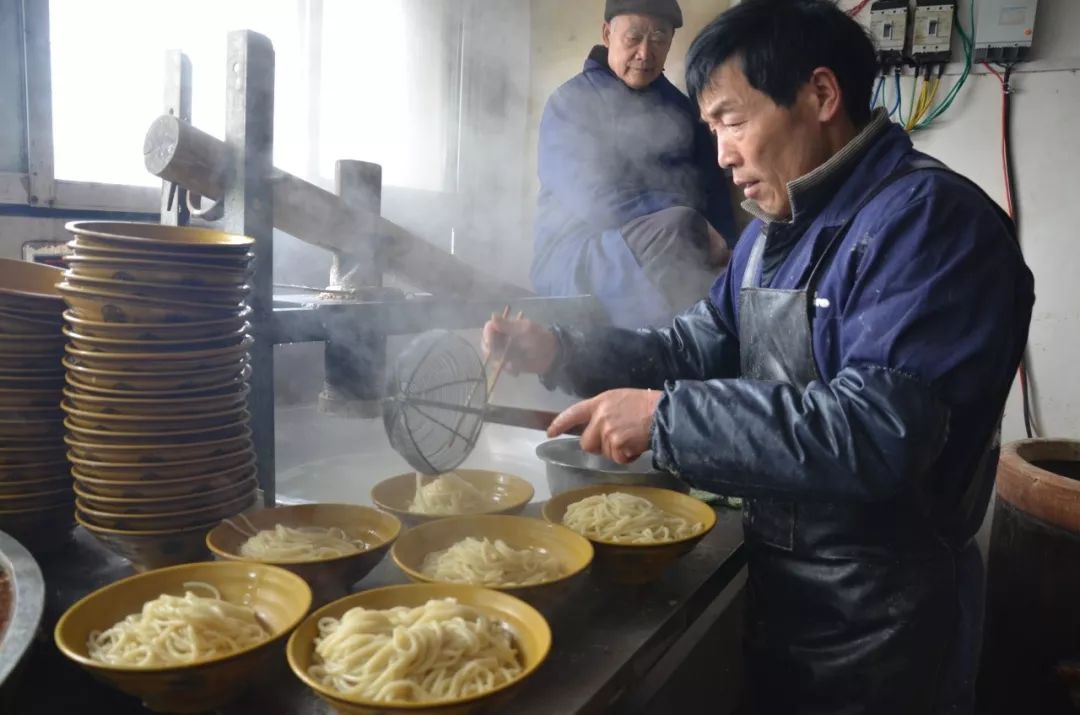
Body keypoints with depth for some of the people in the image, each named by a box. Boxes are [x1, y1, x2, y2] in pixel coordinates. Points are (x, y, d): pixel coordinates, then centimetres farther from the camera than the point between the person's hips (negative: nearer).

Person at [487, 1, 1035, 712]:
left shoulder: (929, 218, -22)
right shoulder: (776, 229, 7)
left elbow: (878, 433, -32)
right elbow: (698, 348, 9)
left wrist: (665, 416, -30)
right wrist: (563, 352, -5)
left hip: (874, 620, -7)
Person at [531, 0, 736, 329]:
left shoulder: (679, 106, 16)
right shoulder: (570, 102, 0)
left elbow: (713, 189, 12)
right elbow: (596, 199, -15)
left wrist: (717, 246, -9)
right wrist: (693, 228, -20)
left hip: (674, 257, 4)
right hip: (578, 259, -4)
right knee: (672, 228, -33)